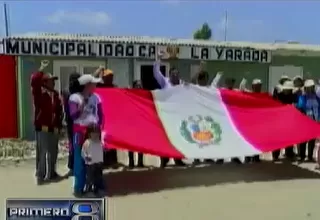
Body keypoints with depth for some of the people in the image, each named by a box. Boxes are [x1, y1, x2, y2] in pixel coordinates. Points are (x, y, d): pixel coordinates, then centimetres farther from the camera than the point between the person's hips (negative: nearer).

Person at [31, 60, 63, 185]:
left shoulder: (55, 94, 13)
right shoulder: (39, 93, -6)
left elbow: (59, 110, 15)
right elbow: (34, 81, -26)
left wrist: (59, 125, 11)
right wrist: (42, 69, -22)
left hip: (54, 128, 7)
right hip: (42, 128, -7)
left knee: (53, 152, 14)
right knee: (42, 152, -4)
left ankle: (51, 173, 28)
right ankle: (40, 175, 3)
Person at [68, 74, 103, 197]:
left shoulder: (95, 97, 6)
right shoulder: (75, 98, -7)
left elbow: (100, 115, 11)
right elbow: (73, 116, -14)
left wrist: (98, 126, 0)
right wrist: (82, 105, -23)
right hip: (80, 132, -4)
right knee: (80, 160, 0)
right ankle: (79, 188, 9)